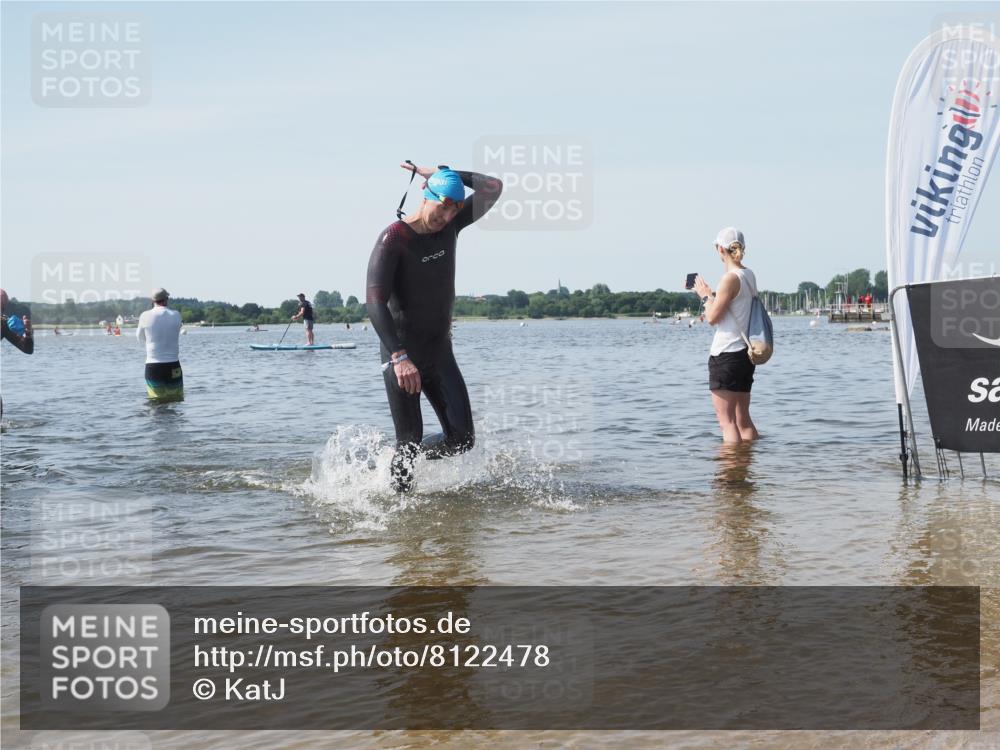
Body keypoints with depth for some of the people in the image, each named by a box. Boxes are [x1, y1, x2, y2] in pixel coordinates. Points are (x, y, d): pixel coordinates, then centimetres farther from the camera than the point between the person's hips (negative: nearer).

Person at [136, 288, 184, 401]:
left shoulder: (145, 316, -4)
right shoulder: (176, 315, -3)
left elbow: (140, 338, 11)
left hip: (153, 366, 0)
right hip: (173, 366, 0)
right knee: (176, 401, 6)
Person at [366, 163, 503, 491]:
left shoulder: (450, 225, 2)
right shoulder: (393, 239, -16)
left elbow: (493, 188, 3)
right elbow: (374, 301, -25)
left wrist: (441, 173, -2)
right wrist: (399, 358, -34)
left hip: (440, 353, 6)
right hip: (401, 356, -6)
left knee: (462, 439, 1)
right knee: (410, 442, -4)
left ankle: (404, 460, 25)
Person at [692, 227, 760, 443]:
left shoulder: (730, 278, -15)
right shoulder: (749, 276, 11)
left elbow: (712, 317, -14)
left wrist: (706, 295, 2)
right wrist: (710, 294, 21)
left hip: (726, 354, -9)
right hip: (745, 353, 9)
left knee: (727, 420, -5)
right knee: (743, 420, 13)